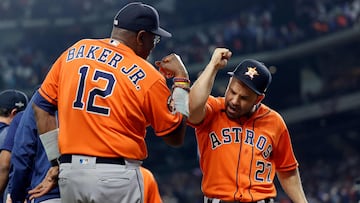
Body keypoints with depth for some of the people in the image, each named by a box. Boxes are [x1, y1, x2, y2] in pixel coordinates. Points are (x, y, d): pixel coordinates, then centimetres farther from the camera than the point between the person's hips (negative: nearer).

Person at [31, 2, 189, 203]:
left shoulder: (75, 52, 8)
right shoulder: (148, 76, -5)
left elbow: (42, 105, 12)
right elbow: (176, 137, 3)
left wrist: (57, 160, 13)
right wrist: (181, 80, 9)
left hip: (69, 173, 5)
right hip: (117, 177, -5)